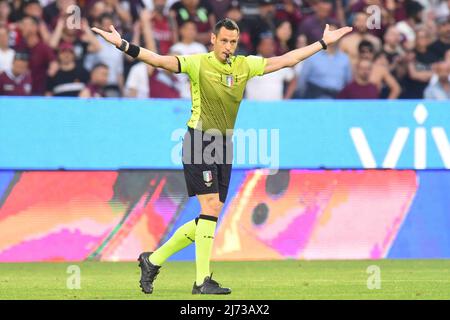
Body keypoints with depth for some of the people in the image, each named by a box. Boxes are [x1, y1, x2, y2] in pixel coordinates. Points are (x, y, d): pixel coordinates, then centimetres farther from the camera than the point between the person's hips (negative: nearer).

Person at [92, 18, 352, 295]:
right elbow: (160, 60, -20)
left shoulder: (244, 66, 8)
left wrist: (324, 42, 18)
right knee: (211, 207, -14)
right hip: (200, 141, -7)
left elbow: (286, 60, 15)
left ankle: (153, 260, 18)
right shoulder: (199, 64, -9)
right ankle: (203, 281, -10)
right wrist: (123, 45, -34)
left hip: (224, 144, 7)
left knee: (209, 217, 5)